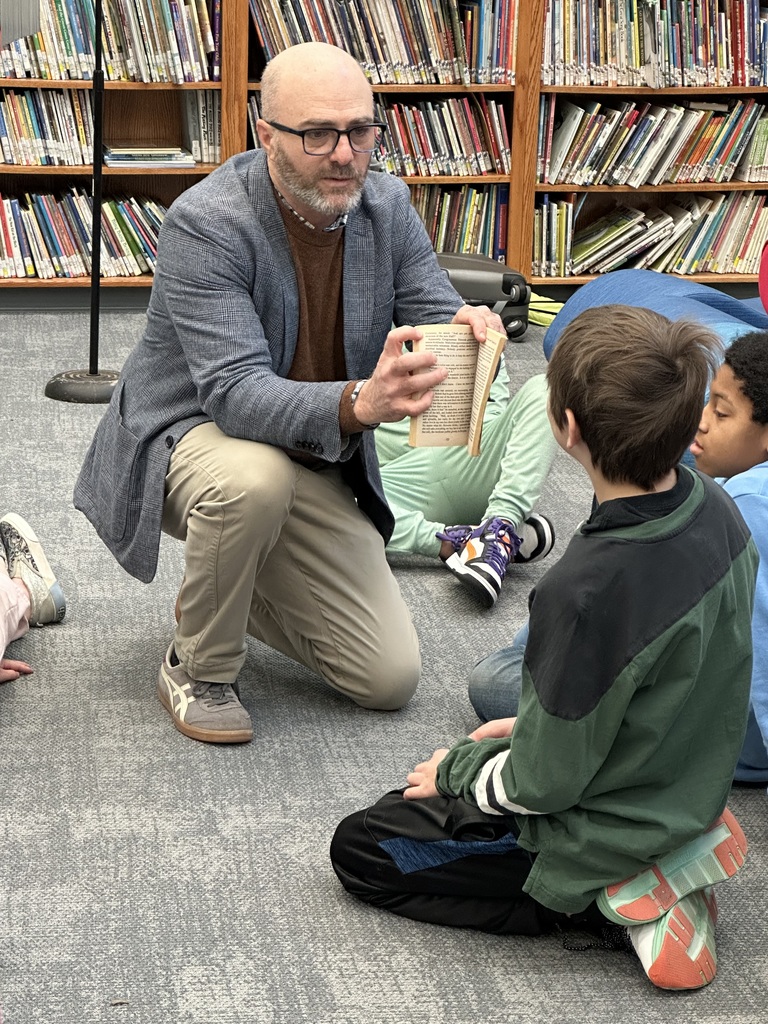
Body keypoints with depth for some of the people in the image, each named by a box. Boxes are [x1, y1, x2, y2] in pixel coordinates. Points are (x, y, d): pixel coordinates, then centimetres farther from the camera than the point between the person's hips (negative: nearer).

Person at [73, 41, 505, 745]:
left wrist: (465, 327, -35)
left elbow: (433, 313, -8)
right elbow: (236, 392, -34)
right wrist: (360, 403, -53)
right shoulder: (207, 225, -26)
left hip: (315, 465, 5)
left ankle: (232, 589, 24)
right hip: (185, 439, -5)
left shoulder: (387, 206, -7)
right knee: (252, 476, -43)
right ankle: (198, 669, -15)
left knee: (391, 678, -1)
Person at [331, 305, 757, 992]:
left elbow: (541, 783, -24)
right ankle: (665, 865, 11)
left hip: (596, 840, -8)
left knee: (360, 851, 8)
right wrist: (537, 723, 13)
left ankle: (617, 902, -2)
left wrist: (455, 770, -3)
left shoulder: (588, 591, -36)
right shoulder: (715, 510, -11)